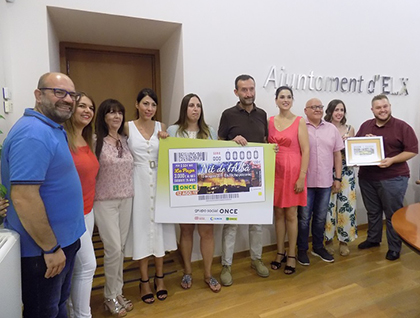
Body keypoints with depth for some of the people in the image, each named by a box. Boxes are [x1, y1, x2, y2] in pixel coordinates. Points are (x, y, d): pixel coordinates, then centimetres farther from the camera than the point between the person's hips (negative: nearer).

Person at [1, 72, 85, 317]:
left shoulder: (53, 129, 7)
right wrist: (51, 248, -21)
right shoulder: (33, 133, -25)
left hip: (62, 240, 9)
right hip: (43, 249, -9)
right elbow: (23, 197, -29)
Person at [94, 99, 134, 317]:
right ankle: (110, 297, 19)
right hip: (104, 201, -5)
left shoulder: (126, 140, 8)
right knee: (113, 248, -3)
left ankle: (117, 291, 29)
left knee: (121, 247, 12)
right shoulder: (96, 141, -9)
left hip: (126, 199, 5)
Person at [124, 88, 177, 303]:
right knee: (141, 226, 5)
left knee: (159, 225, 9)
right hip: (138, 183, -2)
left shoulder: (161, 127, 6)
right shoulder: (127, 127, -1)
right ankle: (144, 280, 21)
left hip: (159, 181, 2)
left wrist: (166, 141, -4)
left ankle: (159, 277, 26)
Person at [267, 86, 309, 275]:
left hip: (293, 172, -3)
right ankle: (280, 253, 25)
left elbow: (305, 151, -6)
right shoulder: (269, 121, 7)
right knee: (278, 213, 10)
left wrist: (302, 177, -12)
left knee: (291, 214, 4)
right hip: (275, 171, 3)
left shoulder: (300, 121, -2)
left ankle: (291, 255, 20)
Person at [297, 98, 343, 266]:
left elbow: (337, 154, 11)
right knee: (304, 217, 6)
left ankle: (318, 247, 32)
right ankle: (302, 249, 21)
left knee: (321, 217, 15)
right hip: (305, 181, -4)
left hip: (325, 182, 4)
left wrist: (338, 178, 8)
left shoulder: (332, 129, 9)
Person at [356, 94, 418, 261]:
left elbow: (412, 150, -8)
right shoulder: (365, 126, 8)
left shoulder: (402, 127, -6)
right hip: (367, 177, 5)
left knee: (393, 214, 6)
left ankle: (394, 248, 20)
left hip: (393, 178, -4)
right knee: (372, 211, 18)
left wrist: (392, 160, -21)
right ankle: (373, 239, 35)